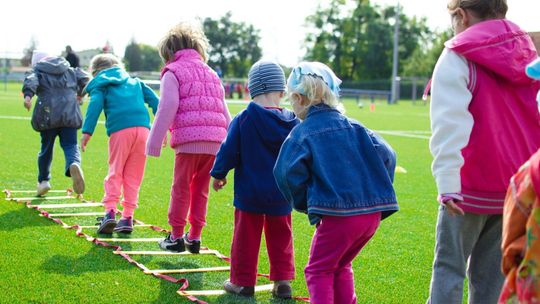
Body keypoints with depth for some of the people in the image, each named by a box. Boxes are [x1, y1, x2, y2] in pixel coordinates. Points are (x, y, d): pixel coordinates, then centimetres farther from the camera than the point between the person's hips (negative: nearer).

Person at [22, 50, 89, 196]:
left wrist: (27, 95, -27)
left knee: (46, 147, 15)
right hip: (70, 114, 1)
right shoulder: (70, 71, 22)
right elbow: (84, 78, 13)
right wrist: (80, 94, 31)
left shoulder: (37, 71, 13)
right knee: (70, 145, -1)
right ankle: (74, 164, -35)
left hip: (48, 115, -1)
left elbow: (30, 81, -8)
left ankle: (43, 180, 24)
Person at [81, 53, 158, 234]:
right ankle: (127, 217, 7)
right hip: (143, 128, 3)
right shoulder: (135, 82, 30)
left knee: (115, 172, 5)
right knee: (133, 176, 8)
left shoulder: (100, 85, 17)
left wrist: (87, 131, -8)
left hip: (120, 131, -3)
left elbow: (95, 105, -1)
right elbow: (154, 100, 20)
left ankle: (110, 212, -10)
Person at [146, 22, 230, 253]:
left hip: (189, 139, -5)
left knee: (181, 188, 5)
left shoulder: (172, 72, 5)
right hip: (215, 141, 6)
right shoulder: (211, 73, 25)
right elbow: (224, 112, 23)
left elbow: (167, 108, -6)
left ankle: (176, 237, 10)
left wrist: (154, 142, -5)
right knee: (200, 190, 13)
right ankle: (194, 237, 16)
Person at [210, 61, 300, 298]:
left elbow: (228, 151, -8)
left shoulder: (243, 120, -13)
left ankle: (243, 282, 16)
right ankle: (283, 281, 14)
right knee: (280, 238, 14)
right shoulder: (292, 123, -4)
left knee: (246, 237, 8)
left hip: (249, 192, -2)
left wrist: (218, 174, 8)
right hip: (281, 195, 3)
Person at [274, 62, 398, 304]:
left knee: (319, 271, 9)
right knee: (340, 267, 25)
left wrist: (303, 203, 0)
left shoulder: (302, 133, -3)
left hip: (337, 214, -6)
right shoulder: (353, 127, 12)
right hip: (373, 213, 6)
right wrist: (378, 194, 14)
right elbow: (386, 155, 6)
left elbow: (287, 172, -16)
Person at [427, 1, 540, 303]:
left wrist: (447, 182, -22)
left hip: (472, 188, -5)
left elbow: (450, 123, -17)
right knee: (492, 272, 11)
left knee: (450, 266, 3)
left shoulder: (459, 57, -7)